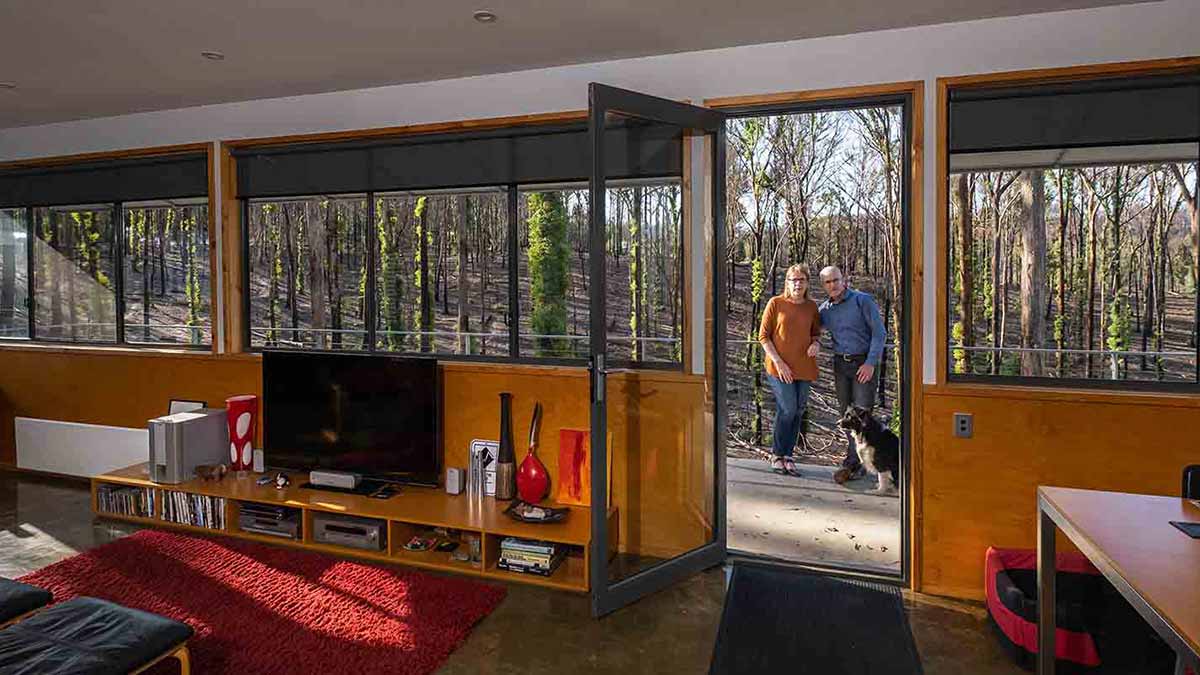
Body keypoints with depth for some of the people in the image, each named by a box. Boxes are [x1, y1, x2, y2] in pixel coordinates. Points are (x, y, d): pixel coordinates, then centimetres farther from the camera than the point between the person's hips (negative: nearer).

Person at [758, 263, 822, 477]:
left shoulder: (811, 307, 8)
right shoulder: (775, 303, -3)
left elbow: (816, 333, 18)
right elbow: (763, 336, -3)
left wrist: (816, 344, -7)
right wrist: (778, 361, -11)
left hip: (804, 369, 4)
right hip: (780, 368, -4)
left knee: (798, 413, 7)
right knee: (788, 410, -10)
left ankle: (787, 455, 20)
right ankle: (776, 454, 9)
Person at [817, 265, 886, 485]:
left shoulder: (863, 300, -6)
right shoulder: (824, 309, 8)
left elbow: (879, 332, -8)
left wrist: (871, 363, -15)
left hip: (864, 362, -5)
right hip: (841, 364, 5)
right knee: (846, 414, 5)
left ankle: (851, 463, -4)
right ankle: (858, 464, 14)